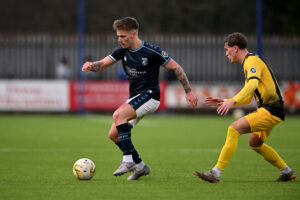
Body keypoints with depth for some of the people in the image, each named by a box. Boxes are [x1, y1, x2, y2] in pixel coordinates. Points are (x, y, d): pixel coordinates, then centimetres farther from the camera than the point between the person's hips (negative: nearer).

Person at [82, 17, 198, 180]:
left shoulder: (151, 52, -15)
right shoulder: (123, 50, 4)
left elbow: (176, 67, -7)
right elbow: (102, 64, -1)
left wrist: (189, 91, -6)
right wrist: (91, 66, -25)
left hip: (149, 96, -8)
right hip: (135, 98, 8)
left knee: (118, 115, -30)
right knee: (114, 135, 2)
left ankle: (128, 160, -27)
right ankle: (140, 166, 16)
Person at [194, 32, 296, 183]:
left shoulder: (252, 60, -11)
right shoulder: (249, 63, 22)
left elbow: (253, 83, -31)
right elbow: (248, 98, 25)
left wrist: (233, 101, -42)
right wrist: (224, 102, 17)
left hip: (270, 111, -11)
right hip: (269, 109, 11)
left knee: (234, 129, -20)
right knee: (255, 143, 25)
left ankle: (216, 172, -24)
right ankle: (287, 172, 35)